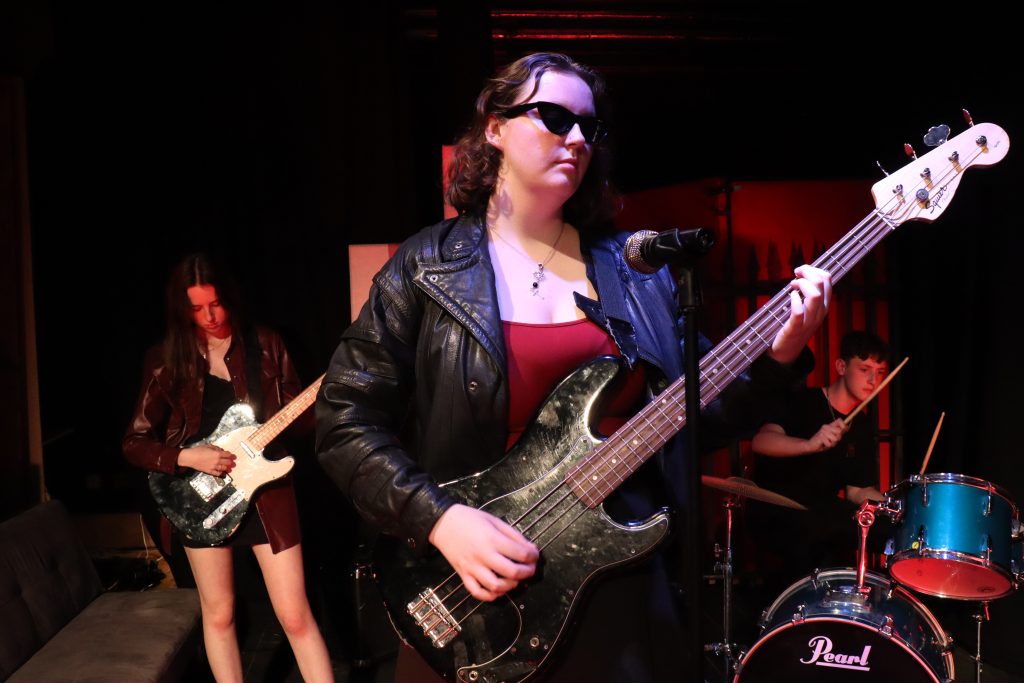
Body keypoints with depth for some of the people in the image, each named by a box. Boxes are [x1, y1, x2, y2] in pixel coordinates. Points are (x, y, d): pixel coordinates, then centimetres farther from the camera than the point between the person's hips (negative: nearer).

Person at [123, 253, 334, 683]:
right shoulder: (168, 360, -2)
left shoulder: (265, 345, -1)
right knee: (218, 614, 13)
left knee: (296, 616, 0)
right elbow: (134, 443, 0)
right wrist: (187, 458, -16)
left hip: (265, 488, -1)